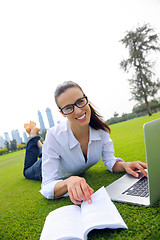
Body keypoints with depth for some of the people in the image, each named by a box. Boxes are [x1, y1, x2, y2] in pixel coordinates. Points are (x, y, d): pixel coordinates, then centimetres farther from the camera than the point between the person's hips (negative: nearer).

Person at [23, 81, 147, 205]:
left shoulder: (100, 126, -32)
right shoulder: (54, 136, -42)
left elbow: (110, 161, -21)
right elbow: (47, 188, -39)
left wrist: (124, 165, -42)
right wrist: (68, 182, -60)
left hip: (78, 173, 3)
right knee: (28, 171, 30)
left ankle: (41, 146, 48)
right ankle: (33, 135, 36)